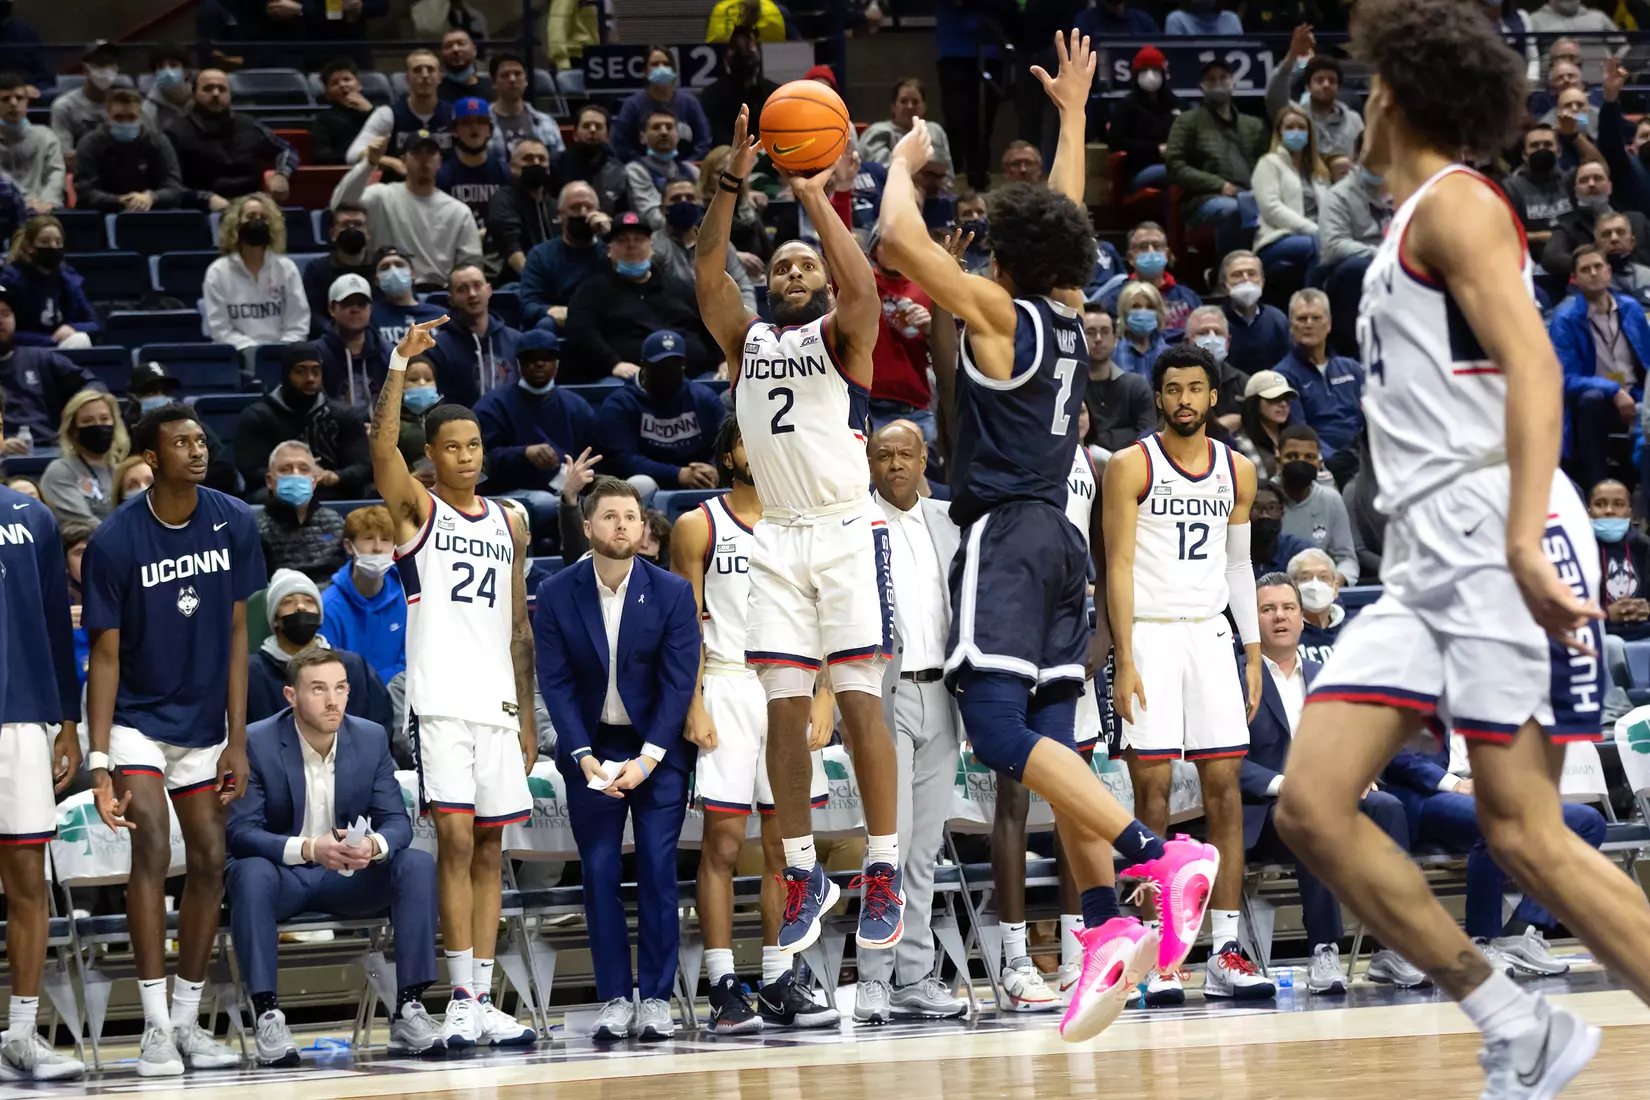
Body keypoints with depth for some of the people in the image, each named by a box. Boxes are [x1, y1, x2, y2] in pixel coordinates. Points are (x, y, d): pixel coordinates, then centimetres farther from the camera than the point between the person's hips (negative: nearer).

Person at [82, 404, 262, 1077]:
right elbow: (105, 655, -13)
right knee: (151, 850, -18)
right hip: (137, 719, -4)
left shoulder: (233, 523, -6)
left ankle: (187, 1021, 16)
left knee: (210, 861, 4)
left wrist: (237, 740, -5)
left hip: (203, 723, 5)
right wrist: (99, 762, -19)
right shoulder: (116, 540, -17)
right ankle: (155, 1027, -16)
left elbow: (235, 634, -1)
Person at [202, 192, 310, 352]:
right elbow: (220, 329, -1)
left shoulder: (286, 268, 11)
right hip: (240, 353, -2)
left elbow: (298, 325, 7)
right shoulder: (218, 272, 6)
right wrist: (251, 349, -14)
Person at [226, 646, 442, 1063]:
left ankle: (408, 1009, -22)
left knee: (418, 865, -23)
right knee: (250, 872, -37)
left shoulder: (371, 738, -2)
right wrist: (308, 849, -38)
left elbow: (397, 821, -4)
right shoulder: (255, 743, -14)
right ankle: (267, 1016, -34)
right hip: (283, 875, -3)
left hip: (349, 876, 3)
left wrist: (375, 845, -31)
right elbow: (241, 831, -20)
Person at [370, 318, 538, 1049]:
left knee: (488, 853, 5)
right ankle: (463, 998, -13)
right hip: (439, 702, -5)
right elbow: (381, 446, -18)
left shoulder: (508, 526, 16)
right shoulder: (417, 509, 2)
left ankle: (482, 1000, 7)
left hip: (497, 705, 5)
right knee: (455, 840, -13)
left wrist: (528, 716, 15)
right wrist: (401, 364, -27)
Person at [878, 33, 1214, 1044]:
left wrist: (904, 163, 8)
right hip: (1057, 540, 8)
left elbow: (900, 237, -10)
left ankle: (1158, 856, -32)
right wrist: (1072, 112, 37)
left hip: (1005, 538, -8)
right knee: (1051, 745, 5)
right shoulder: (1074, 314, 12)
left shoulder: (999, 312, -7)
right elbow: (1064, 213, 28)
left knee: (1001, 730, -18)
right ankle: (1108, 930, -5)